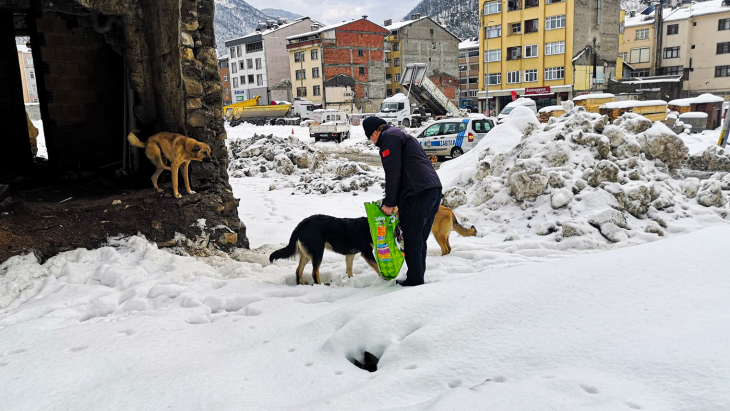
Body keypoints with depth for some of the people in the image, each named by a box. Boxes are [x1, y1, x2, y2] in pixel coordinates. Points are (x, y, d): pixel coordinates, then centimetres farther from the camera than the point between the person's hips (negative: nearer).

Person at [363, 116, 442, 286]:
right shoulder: (401, 135, 32)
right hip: (434, 188, 10)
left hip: (418, 193, -10)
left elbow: (393, 172, -10)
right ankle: (418, 277, 22)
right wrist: (395, 200, 27)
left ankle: (414, 280, 0)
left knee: (412, 239, -4)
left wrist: (389, 202, -5)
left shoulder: (389, 137, 1)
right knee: (420, 239, 15)